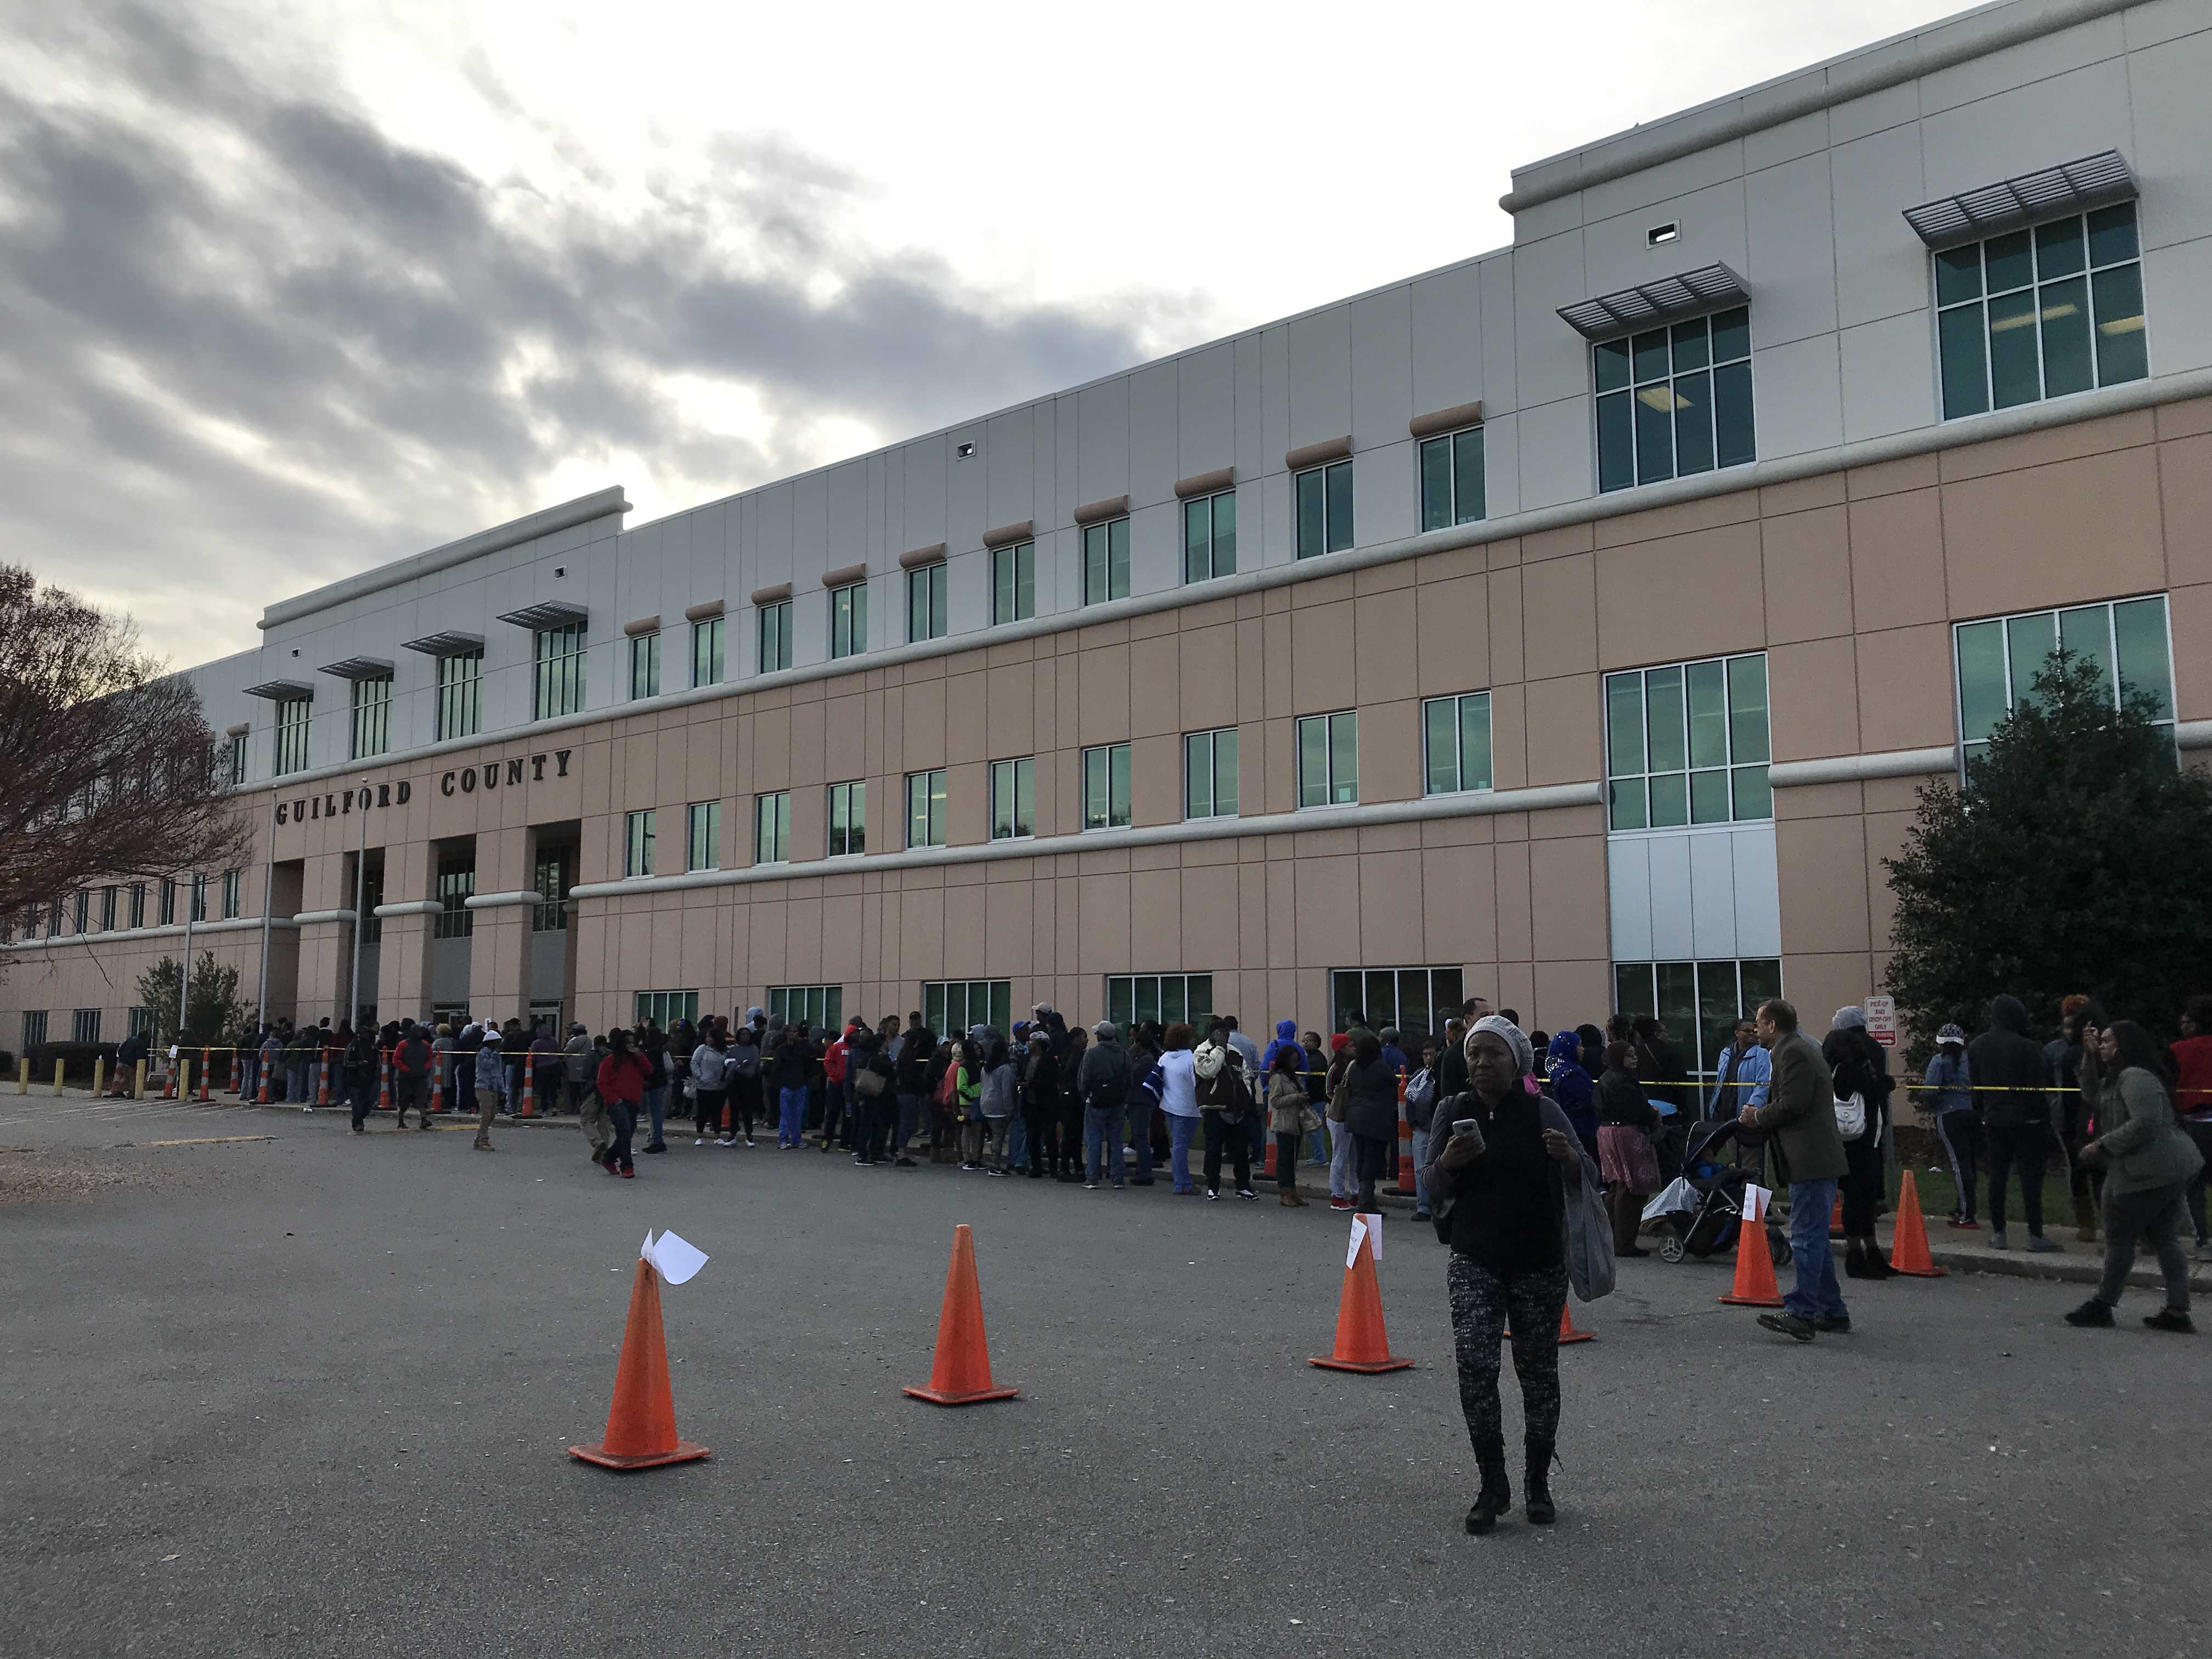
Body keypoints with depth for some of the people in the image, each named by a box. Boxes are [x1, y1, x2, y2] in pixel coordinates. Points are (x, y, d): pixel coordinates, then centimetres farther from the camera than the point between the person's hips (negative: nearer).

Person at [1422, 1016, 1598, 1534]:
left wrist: (1569, 1157, -28)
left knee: (1538, 1373, 8)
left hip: (1539, 1265, -1)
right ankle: (1492, 1484, 1)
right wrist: (1447, 1163, -18)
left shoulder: (1543, 1111, -5)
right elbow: (1431, 1190, 4)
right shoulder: (1453, 1111, 1)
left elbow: (1588, 1180, -5)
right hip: (1475, 1263, 1)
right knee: (1474, 1365, -14)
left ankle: (1537, 1485, 26)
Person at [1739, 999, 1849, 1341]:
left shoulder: (1793, 1052, -13)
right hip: (1814, 1159, 11)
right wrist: (1761, 1116, 10)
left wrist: (1758, 1117, -6)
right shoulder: (1798, 1049, 21)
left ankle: (1801, 1313, -12)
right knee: (1814, 1239, 15)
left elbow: (1792, 1105, -21)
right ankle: (1832, 1312, 21)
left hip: (1811, 1160, -11)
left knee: (1806, 1238, -11)